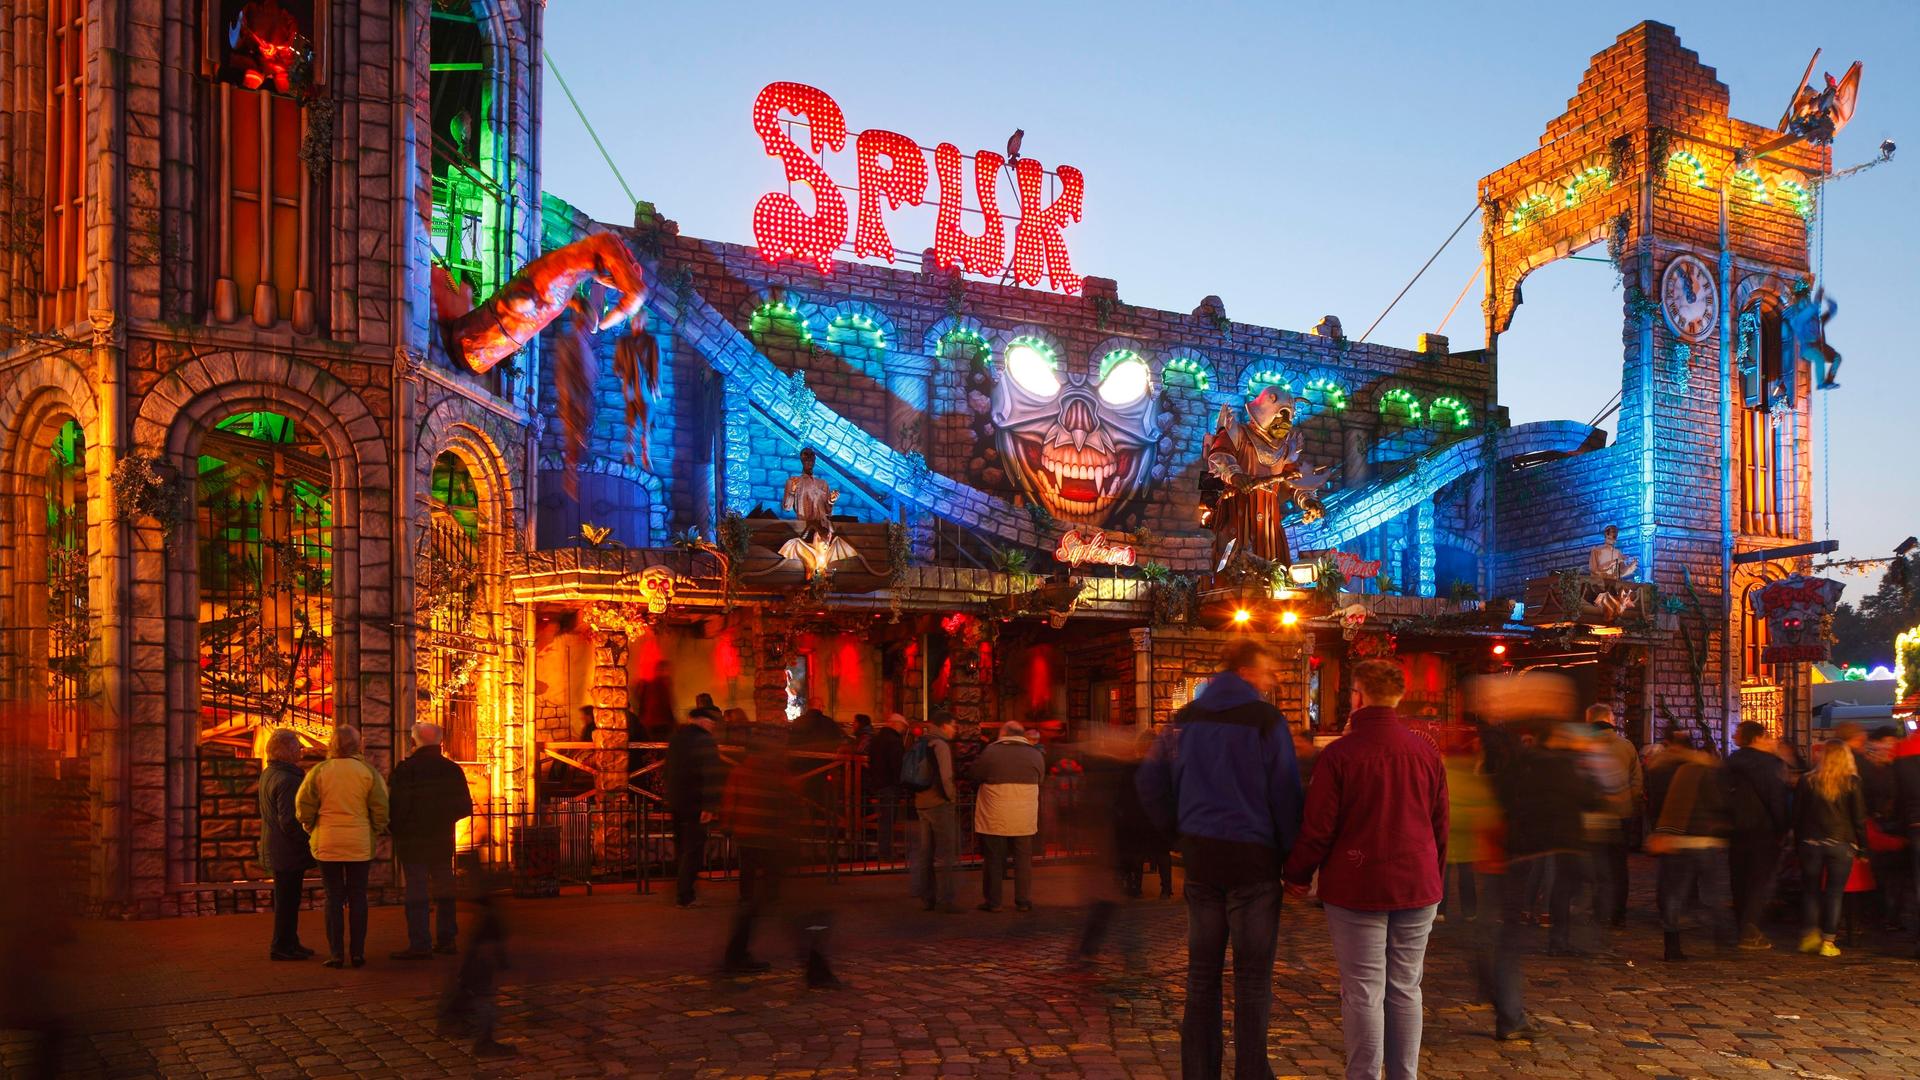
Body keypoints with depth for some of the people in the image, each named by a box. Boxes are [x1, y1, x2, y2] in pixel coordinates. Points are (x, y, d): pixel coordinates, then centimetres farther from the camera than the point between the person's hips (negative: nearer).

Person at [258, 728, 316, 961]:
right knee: (287, 900, -1)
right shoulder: (287, 780, -22)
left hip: (275, 850, 10)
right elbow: (289, 822, -25)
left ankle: (290, 943, 26)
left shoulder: (267, 774, 11)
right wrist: (307, 842, -14)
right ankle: (282, 946, 6)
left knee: (287, 899, 18)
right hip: (288, 852, -10)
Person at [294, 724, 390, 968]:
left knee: (334, 898, 6)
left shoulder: (319, 771, -3)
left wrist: (312, 829, 15)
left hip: (327, 844, 0)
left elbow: (303, 806, -2)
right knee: (358, 897, 8)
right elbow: (381, 808, -4)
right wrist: (375, 832, 11)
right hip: (360, 845, 0)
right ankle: (357, 953, 9)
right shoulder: (368, 772, -3)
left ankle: (336, 954, 6)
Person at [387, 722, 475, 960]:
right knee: (444, 888, 12)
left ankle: (419, 944, -5)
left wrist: (394, 828, 3)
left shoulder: (405, 769, -12)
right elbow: (465, 807, 6)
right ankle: (446, 939, 15)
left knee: (416, 890, -2)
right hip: (443, 840, 5)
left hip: (412, 840, -5)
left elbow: (397, 806, -15)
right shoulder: (453, 770, 3)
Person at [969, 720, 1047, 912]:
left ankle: (992, 901, 10)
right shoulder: (1036, 754, 1)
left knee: (994, 860, 6)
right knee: (1023, 860, 10)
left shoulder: (991, 752, -7)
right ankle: (1023, 901, 11)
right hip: (1024, 820, 2)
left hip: (995, 819, -2)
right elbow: (1040, 781, 14)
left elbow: (973, 776, 3)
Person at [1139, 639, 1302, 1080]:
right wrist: (1293, 857, -2)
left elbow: (1149, 780, 13)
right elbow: (1285, 794, -10)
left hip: (1199, 857, 5)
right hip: (1253, 859, -5)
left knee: (1202, 972, 13)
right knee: (1253, 975, 4)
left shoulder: (1185, 719, 9)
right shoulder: (1265, 721, -10)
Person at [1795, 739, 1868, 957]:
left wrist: (1798, 843, 13)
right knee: (1834, 892, 4)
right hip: (1841, 845, -1)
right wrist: (1861, 847, 6)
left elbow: (1796, 816, 4)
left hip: (1811, 843, 1)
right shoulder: (1851, 783, -5)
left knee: (1810, 890, 13)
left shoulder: (1807, 781, 1)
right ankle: (1828, 942, 3)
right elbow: (1859, 817, -2)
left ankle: (1810, 934, 7)